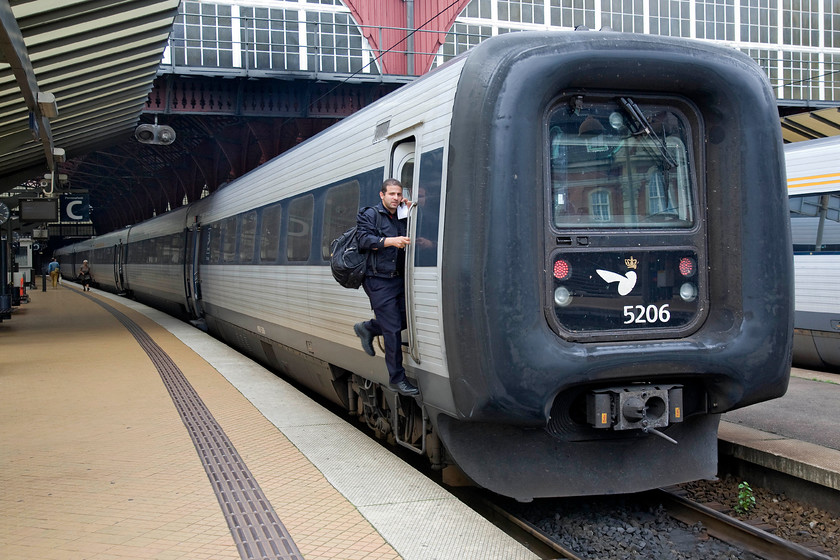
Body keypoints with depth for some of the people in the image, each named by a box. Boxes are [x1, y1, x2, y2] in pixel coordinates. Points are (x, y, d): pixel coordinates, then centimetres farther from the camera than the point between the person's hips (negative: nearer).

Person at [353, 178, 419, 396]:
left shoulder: (402, 219, 16)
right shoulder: (370, 215, -2)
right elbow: (364, 240, -15)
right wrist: (391, 241, -27)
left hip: (398, 279, 7)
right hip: (379, 282, -7)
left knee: (406, 318, 6)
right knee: (393, 329, -7)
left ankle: (367, 328, 28)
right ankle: (397, 379, 1)